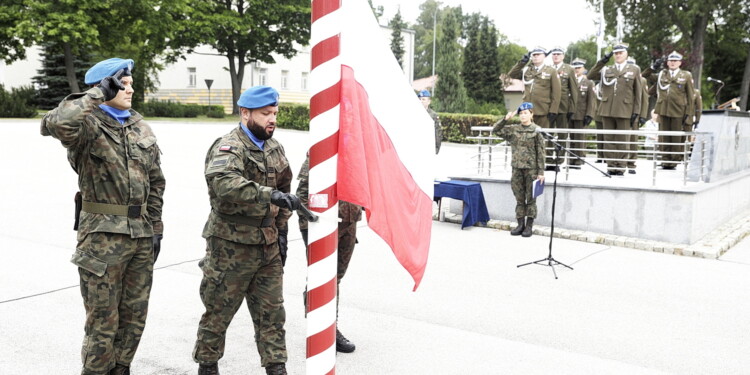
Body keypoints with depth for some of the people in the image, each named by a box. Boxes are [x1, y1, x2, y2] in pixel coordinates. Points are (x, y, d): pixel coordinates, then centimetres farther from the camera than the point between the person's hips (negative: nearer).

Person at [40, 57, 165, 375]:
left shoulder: (142, 129, 11)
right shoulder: (87, 126, -8)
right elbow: (55, 124, -33)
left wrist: (156, 228, 12)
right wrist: (99, 94, -23)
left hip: (141, 235, 6)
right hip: (103, 236, -6)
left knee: (134, 317, 15)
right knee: (103, 321, 3)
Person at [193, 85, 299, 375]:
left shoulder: (274, 148, 9)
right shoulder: (228, 148, -16)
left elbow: (284, 186, 21)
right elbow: (223, 183, -38)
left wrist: (282, 230, 15)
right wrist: (271, 195, -45)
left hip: (268, 247, 7)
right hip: (232, 248, -6)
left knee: (272, 313, 11)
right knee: (218, 313, 9)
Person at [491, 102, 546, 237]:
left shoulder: (537, 131, -4)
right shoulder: (513, 130, 7)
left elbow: (540, 153, -4)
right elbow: (496, 130, 8)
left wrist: (541, 172, -8)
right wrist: (506, 119, -6)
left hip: (531, 169, -4)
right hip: (517, 169, 4)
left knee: (530, 198, 3)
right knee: (519, 199, 9)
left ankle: (529, 226, 10)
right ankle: (520, 225, 17)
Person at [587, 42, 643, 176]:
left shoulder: (634, 70, 9)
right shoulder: (606, 70, 15)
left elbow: (638, 93, 6)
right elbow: (591, 76, 1)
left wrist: (636, 112, -2)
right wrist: (602, 61, -4)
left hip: (624, 111, -2)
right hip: (607, 110, 3)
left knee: (622, 141, 0)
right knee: (609, 140, 4)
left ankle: (620, 168, 5)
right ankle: (611, 166, 9)